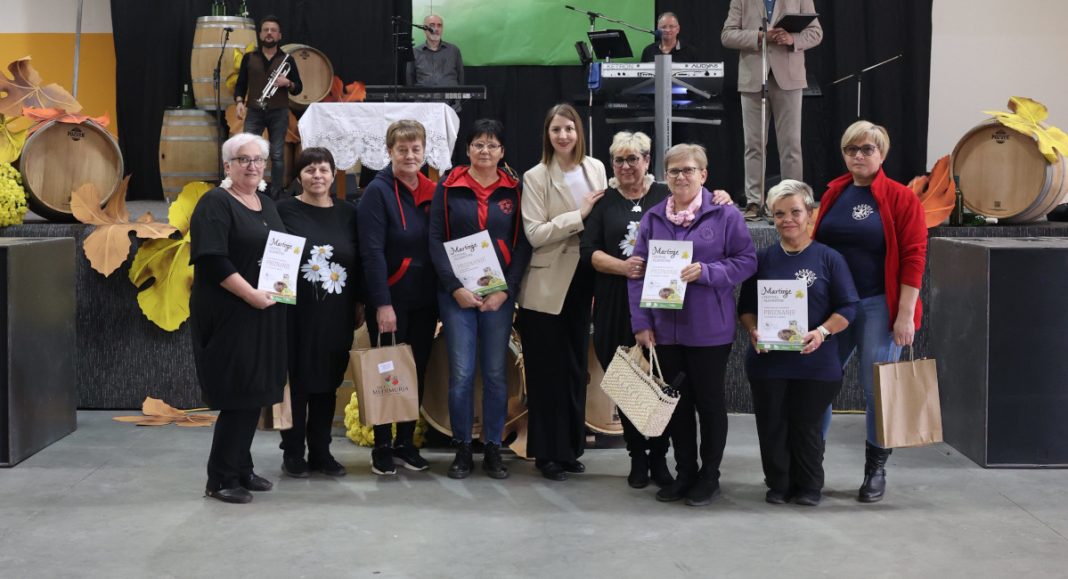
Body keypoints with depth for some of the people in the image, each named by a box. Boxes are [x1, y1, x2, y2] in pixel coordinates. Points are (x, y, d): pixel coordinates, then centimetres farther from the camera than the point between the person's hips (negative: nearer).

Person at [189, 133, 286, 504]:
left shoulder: (267, 205, 16)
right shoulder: (215, 204, -9)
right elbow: (213, 260, -19)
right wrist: (252, 295, -22)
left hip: (264, 316, 8)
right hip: (229, 316, -8)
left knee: (255, 394, 10)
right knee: (237, 394, -7)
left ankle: (241, 468, 21)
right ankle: (220, 479, 1)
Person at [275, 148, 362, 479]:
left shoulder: (347, 213, 9)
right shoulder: (285, 210, -1)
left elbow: (358, 262, 11)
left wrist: (360, 303, 8)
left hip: (336, 315, 3)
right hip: (296, 312, -3)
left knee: (327, 382, 10)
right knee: (296, 381, 2)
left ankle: (321, 452, 19)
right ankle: (293, 453, 12)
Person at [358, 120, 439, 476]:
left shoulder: (432, 192, 8)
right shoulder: (378, 192, -9)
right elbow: (372, 252, -14)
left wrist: (443, 297, 6)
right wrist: (382, 304, -20)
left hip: (424, 301, 5)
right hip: (390, 301, -5)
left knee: (417, 372, 10)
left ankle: (406, 443, 21)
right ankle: (382, 447, 12)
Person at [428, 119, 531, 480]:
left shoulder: (514, 189, 6)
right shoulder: (449, 187, 3)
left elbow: (523, 244, 4)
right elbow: (436, 240, 0)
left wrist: (506, 291, -7)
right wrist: (455, 288, -9)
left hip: (499, 296, 1)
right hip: (457, 294, -1)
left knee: (496, 373, 4)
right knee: (461, 373, -1)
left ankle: (493, 450, 14)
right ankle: (462, 450, 10)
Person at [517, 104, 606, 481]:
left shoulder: (595, 168, 6)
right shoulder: (536, 178, -7)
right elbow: (535, 234, -16)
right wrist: (579, 216, -18)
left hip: (582, 282, 5)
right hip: (547, 287, -5)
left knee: (576, 367, 12)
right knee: (548, 372, 3)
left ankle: (570, 448, 23)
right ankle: (547, 454, 13)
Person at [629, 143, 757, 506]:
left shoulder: (725, 215, -4)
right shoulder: (652, 219, 5)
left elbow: (746, 260, -6)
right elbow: (638, 273, 5)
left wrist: (705, 271, -19)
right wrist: (641, 322, -2)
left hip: (709, 330, -3)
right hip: (665, 328, 4)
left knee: (709, 400, 7)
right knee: (676, 401, 12)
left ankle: (709, 476, 20)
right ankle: (684, 472, 24)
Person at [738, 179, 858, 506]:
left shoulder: (828, 259, 0)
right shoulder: (763, 260, 7)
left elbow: (847, 307, -2)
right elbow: (746, 306, 11)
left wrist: (822, 332, -17)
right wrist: (753, 330, -10)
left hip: (815, 361, -2)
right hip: (768, 360, 2)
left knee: (806, 425, 5)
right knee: (772, 425, 6)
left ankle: (809, 486, 22)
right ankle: (778, 483, 22)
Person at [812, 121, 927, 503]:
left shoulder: (901, 198, -4)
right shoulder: (834, 195, 10)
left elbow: (913, 258, -9)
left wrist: (906, 315, -14)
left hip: (879, 305, -4)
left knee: (877, 387, 1)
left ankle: (876, 471, 17)